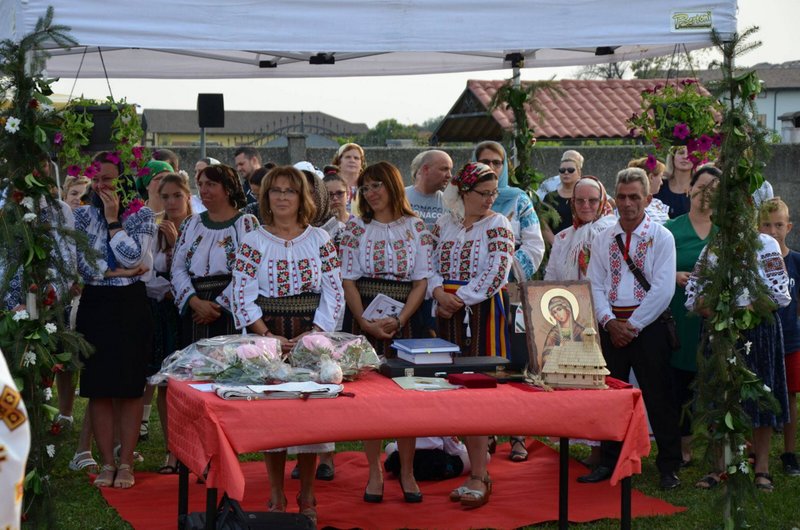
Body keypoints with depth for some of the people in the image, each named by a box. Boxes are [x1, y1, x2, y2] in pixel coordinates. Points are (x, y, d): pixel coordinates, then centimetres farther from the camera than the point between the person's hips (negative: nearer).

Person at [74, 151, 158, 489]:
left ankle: (126, 463, 7)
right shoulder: (84, 215, 6)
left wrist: (113, 220, -9)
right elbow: (84, 265, -5)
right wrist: (121, 270, -10)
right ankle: (107, 463, 11)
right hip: (95, 306, 2)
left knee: (130, 387, 0)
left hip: (131, 307, -2)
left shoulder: (142, 216, 2)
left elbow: (134, 257, -13)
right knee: (98, 387, 2)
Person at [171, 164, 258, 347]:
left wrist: (220, 305, -13)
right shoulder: (191, 224, 15)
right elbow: (177, 269, 8)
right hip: (194, 312, 4)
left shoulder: (247, 223, 1)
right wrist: (195, 302, -8)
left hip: (231, 310, -4)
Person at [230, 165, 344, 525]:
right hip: (268, 338, 0)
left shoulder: (320, 240, 5)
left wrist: (313, 334, -10)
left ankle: (307, 496, 11)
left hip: (312, 337, 0)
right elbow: (243, 297, -4)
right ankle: (276, 496, 11)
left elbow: (333, 292, 1)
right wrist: (270, 337, -14)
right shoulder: (253, 242, 3)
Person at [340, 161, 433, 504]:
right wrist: (366, 322, -13)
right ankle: (374, 472, 9)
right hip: (363, 317, 1)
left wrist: (398, 320, -13)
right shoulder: (356, 228, 5)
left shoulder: (415, 227, 3)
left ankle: (407, 472, 9)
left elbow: (422, 281, 0)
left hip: (404, 318, 0)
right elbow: (349, 280, 0)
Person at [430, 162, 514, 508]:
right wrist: (439, 293, -9)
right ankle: (476, 468, 13)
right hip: (448, 313, 5)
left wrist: (458, 299, -12)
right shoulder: (444, 225, 12)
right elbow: (432, 265, 10)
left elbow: (494, 277, -12)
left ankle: (479, 477, -1)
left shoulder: (498, 226, -3)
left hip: (482, 312, -5)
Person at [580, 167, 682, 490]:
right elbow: (595, 284, 6)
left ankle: (669, 466, 10)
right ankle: (608, 461, 19)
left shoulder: (661, 237, -3)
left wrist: (632, 325, -13)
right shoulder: (603, 239, 10)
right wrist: (609, 322, -9)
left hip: (648, 326, -4)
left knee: (658, 396, 0)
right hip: (612, 326, 4)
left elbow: (663, 289, -10)